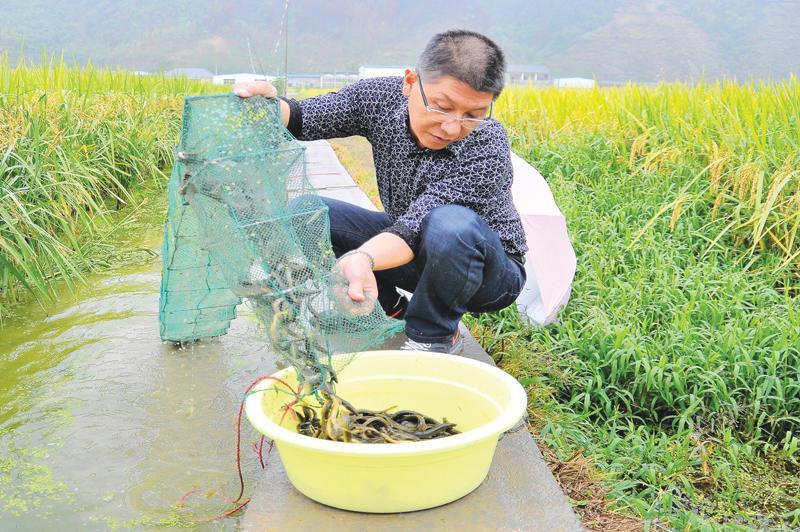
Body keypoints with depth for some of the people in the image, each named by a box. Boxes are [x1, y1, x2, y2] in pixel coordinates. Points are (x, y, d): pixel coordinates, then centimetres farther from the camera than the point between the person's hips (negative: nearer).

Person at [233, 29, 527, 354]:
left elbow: (417, 224, -40)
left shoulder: (488, 148, -32)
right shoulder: (381, 97, -17)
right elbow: (300, 120, -9)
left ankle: (434, 334, -12)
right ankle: (391, 310, 4)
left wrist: (362, 257, -59)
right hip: (406, 245, 5)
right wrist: (269, 103, -32)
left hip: (489, 269, -5)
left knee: (449, 224, -40)